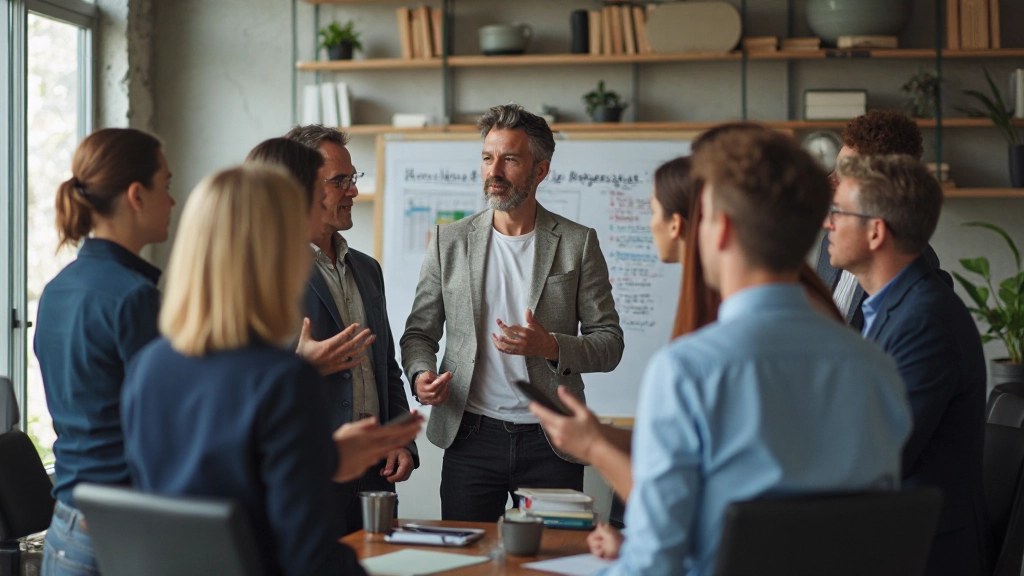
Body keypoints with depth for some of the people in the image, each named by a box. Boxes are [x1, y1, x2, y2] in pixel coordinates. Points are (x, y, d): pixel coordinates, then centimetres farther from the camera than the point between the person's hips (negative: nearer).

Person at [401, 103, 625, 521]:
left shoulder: (578, 243, 3)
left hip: (551, 440, -1)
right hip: (471, 436, 1)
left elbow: (609, 343, 2)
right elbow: (420, 331, 10)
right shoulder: (449, 241, 7)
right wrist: (420, 373, -11)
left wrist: (551, 346, -16)